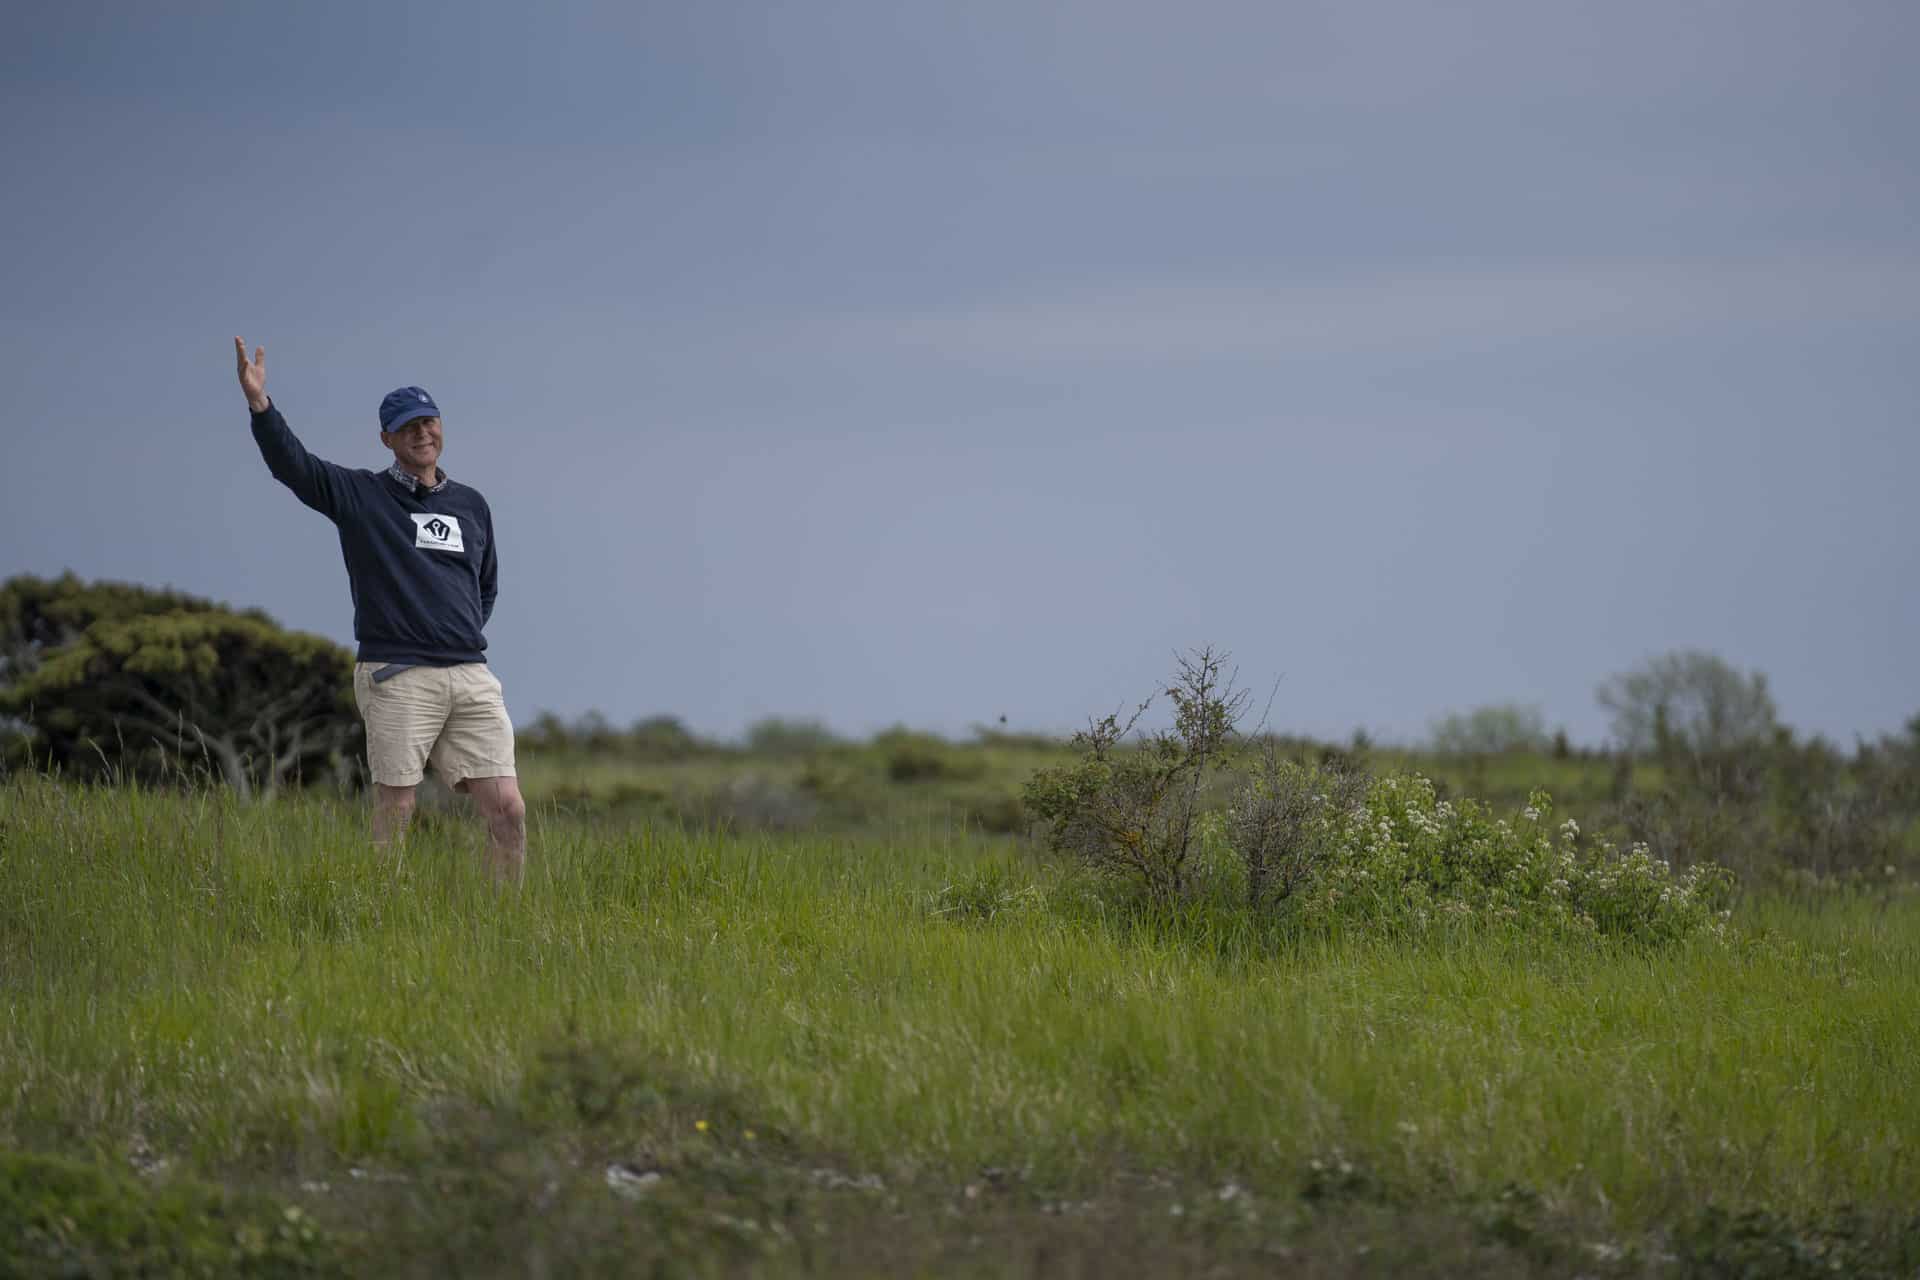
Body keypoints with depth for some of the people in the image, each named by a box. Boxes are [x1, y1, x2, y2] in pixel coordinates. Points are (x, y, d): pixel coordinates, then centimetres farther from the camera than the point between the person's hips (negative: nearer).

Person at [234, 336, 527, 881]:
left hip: (471, 678, 4)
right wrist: (260, 405, -27)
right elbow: (291, 463, -11)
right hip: (396, 677, -4)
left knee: (508, 811, -2)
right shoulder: (359, 495, 5)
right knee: (394, 816, -6)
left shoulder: (471, 504, 18)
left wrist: (465, 637, 14)